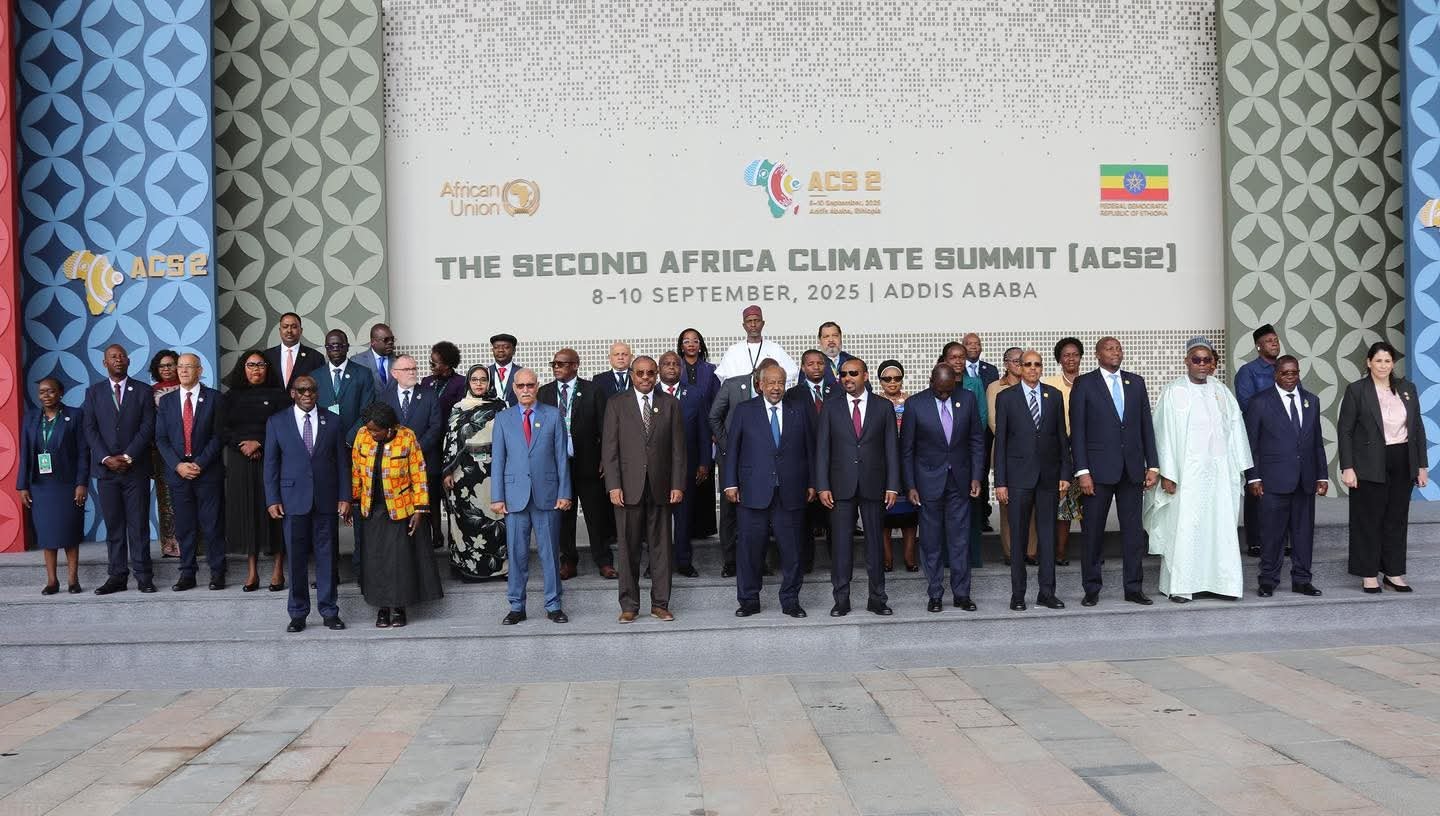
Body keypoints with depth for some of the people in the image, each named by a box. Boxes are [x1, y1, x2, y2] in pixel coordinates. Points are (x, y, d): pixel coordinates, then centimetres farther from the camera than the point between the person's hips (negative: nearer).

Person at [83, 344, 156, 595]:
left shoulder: (143, 390, 6)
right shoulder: (93, 392, 10)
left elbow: (147, 428, -2)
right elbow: (90, 430, 3)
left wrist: (128, 457, -11)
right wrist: (107, 459, -10)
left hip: (135, 468, -2)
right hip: (106, 469, 2)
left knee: (139, 524, -1)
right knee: (113, 525, 4)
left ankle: (143, 576, 2)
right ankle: (117, 576, 8)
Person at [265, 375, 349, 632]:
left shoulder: (333, 422, 7)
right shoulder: (277, 422, 5)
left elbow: (342, 462, 7)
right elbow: (271, 463, 4)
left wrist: (345, 497, 0)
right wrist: (272, 500, -3)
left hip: (326, 499, 1)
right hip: (293, 500, -1)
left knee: (326, 556, 5)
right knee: (296, 558, 3)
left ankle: (329, 612, 13)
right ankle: (298, 614, 12)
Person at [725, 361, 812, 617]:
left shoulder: (798, 412, 9)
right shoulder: (745, 410, 5)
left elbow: (807, 450, 11)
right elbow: (732, 449, 4)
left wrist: (810, 483, 6)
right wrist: (730, 483, -2)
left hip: (790, 493, 1)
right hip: (753, 491, -1)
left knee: (791, 550, 5)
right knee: (749, 548, 4)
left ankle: (790, 600, 17)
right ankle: (749, 600, 15)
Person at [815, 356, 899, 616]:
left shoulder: (883, 406, 4)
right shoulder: (830, 408, 5)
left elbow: (891, 447, 3)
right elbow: (822, 449, 2)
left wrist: (892, 486, -4)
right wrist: (822, 486, -5)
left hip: (873, 485, 0)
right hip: (841, 486, 0)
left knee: (876, 541, 6)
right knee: (841, 542, 2)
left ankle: (877, 598, 16)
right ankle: (841, 599, 10)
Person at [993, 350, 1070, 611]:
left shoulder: (1055, 396, 8)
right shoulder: (1006, 397, 0)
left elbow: (1062, 437, 9)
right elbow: (1000, 440, -1)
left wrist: (1065, 473, 2)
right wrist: (1000, 481, -5)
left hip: (1049, 475, 2)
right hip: (1019, 475, -2)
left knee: (1047, 533, 6)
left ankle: (1046, 593, 13)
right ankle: (1018, 594, 9)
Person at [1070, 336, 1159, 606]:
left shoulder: (1136, 382, 11)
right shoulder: (1084, 384, -1)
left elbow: (1146, 425, 11)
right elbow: (1077, 430, -4)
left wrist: (1153, 465, 4)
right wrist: (1082, 471, -11)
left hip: (1132, 468, 3)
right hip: (1099, 468, -3)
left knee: (1133, 530, 6)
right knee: (1093, 531, 2)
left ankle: (1134, 588, 15)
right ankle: (1092, 589, 12)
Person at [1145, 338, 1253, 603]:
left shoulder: (1221, 392, 11)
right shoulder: (1173, 392, -2)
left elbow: (1234, 429, 11)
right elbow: (1165, 433, -6)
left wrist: (1238, 468, 5)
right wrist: (1167, 473, -11)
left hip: (1219, 470, 4)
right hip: (1187, 471, -4)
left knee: (1221, 525, 3)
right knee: (1184, 526, -4)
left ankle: (1220, 581, 11)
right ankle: (1179, 586, 2)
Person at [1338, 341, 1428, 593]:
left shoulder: (1407, 388, 7)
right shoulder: (1356, 390, -5)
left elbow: (1418, 428, 9)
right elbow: (1344, 430, -6)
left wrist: (1422, 465, 5)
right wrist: (1347, 467, -12)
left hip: (1402, 464, 4)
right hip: (1370, 465, -4)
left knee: (1397, 519, 9)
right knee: (1369, 520, 3)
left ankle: (1393, 572, 19)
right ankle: (1369, 574, 12)